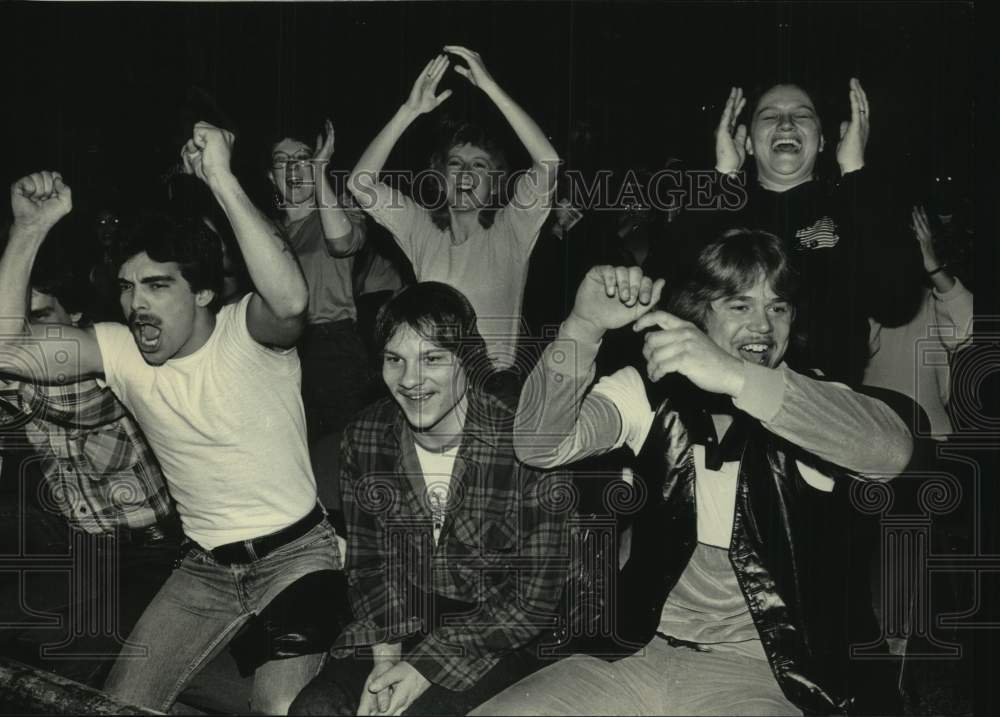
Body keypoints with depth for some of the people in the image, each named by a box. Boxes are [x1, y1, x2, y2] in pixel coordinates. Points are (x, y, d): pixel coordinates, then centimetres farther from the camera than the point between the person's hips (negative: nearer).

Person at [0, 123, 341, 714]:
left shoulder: (246, 333, -16)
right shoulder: (119, 350, -2)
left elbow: (290, 300, -41)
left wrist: (223, 181, -42)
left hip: (297, 552, -5)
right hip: (205, 568, 5)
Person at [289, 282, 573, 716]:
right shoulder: (364, 437, -5)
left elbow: (534, 597, -14)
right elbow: (367, 563, 5)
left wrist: (426, 666, -18)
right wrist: (385, 654, -12)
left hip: (497, 639, -3)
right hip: (399, 622, 4)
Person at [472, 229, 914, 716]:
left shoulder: (814, 408, -2)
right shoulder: (653, 393, 5)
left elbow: (893, 450, -25)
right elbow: (540, 446, -10)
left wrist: (737, 377, -36)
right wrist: (584, 327, -25)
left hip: (760, 676, -2)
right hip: (643, 653, 2)